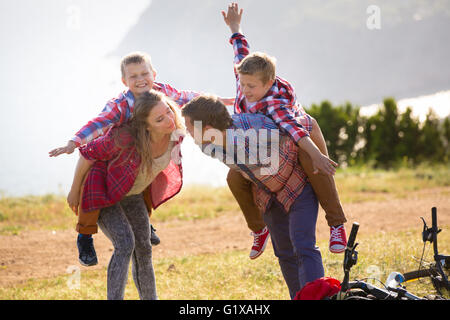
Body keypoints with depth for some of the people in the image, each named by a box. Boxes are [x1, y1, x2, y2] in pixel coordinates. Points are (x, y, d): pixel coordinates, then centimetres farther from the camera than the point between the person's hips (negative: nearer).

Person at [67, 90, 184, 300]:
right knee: (125, 244, -21)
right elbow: (89, 153, -23)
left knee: (143, 248, 9)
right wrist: (74, 190, -12)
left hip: (132, 194, 6)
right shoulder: (126, 138, -38)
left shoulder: (175, 134, -20)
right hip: (102, 191, -6)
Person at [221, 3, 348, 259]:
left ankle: (337, 223, -36)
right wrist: (235, 28, 17)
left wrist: (316, 154, -70)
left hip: (301, 133, -7)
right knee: (235, 177, -17)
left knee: (311, 161, -41)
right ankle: (259, 228, 5)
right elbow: (242, 54, 0)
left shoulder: (276, 99, -40)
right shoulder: (245, 77, -21)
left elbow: (291, 126, -58)